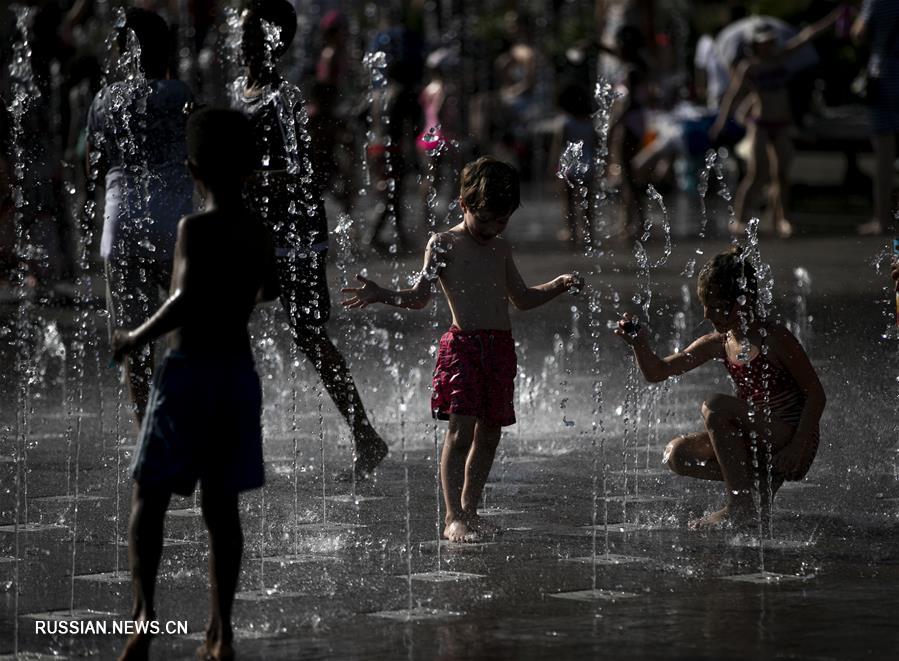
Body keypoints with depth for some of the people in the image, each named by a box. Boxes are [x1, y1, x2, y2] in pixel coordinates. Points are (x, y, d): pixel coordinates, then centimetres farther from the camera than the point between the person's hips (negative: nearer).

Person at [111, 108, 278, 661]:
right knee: (222, 505, 9)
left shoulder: (197, 229, -13)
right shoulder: (259, 234, 7)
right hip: (240, 372, 5)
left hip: (190, 371, -5)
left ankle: (145, 609, -17)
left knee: (150, 497, 1)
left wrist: (137, 339, -14)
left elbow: (187, 299, -27)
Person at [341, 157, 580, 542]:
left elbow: (522, 299, 28)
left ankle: (469, 509, 18)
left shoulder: (501, 250, 18)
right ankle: (453, 517, -14)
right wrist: (381, 296, -18)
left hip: (501, 347, 6)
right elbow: (419, 297, -2)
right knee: (460, 428, -14)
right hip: (462, 344, -6)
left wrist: (558, 286, 15)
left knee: (490, 431, 7)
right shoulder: (443, 244, 2)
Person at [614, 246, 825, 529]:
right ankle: (764, 477, 2)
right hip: (760, 441, 8)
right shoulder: (718, 344, 6)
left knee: (715, 407, -27)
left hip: (792, 439, -8)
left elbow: (816, 395, -13)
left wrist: (796, 448, -22)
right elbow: (657, 372, 6)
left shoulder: (775, 339, -13)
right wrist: (640, 345, -15)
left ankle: (740, 507, -23)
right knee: (677, 455, -3)